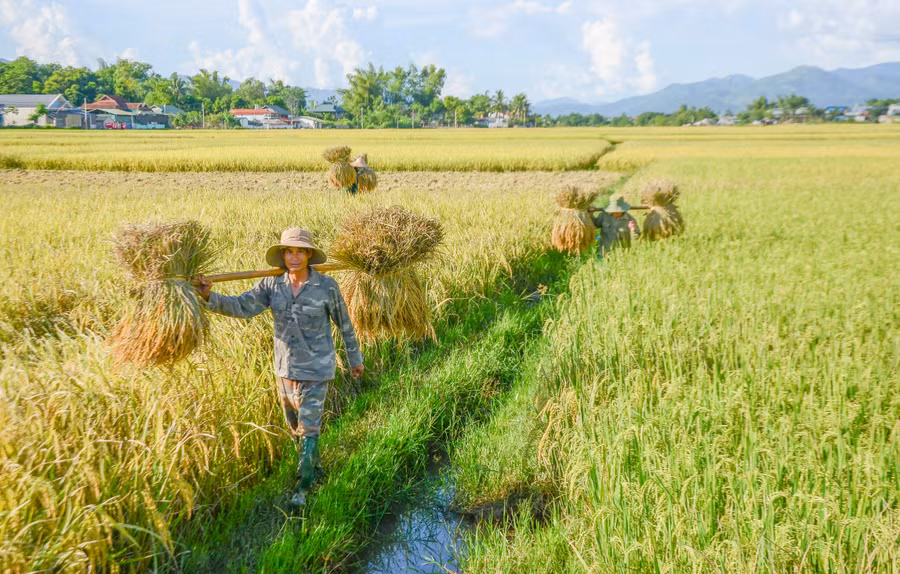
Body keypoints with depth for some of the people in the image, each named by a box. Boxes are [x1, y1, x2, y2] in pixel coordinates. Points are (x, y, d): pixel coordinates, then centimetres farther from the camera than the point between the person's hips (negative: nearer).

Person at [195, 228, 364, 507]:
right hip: (285, 368, 4)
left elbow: (344, 324, -2)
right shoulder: (272, 285, -6)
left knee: (308, 428, -1)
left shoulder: (326, 286, -14)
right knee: (295, 426, 20)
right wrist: (210, 297, -36)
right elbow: (242, 306, -18)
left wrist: (355, 359, 7)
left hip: (316, 370, -4)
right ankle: (313, 465, 46)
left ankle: (302, 488, 16)